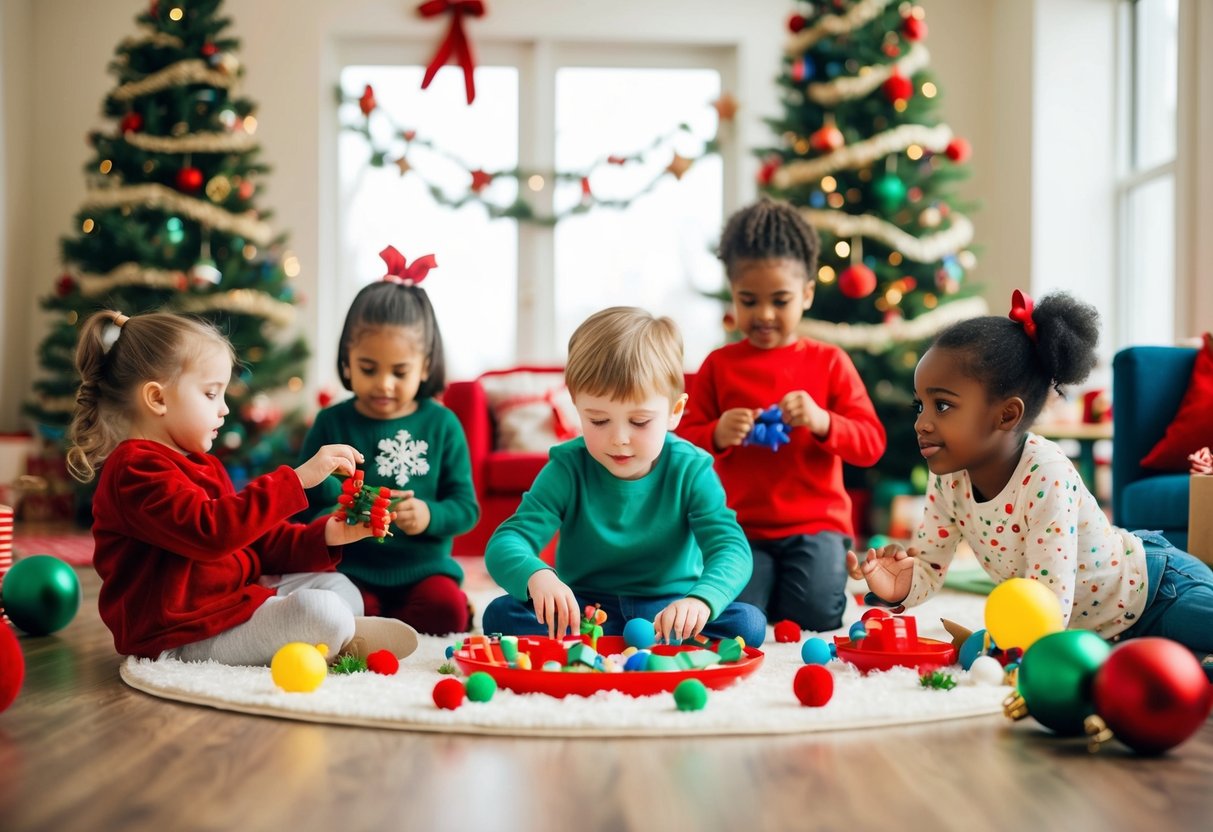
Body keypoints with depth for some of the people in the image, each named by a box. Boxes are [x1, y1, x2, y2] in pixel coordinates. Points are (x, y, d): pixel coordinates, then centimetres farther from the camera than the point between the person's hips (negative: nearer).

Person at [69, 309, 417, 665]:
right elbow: (208, 531, -32)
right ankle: (345, 640, 7)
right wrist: (297, 478, -31)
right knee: (322, 613, -23)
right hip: (185, 635, -11)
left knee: (338, 588, 13)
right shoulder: (137, 468, -16)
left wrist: (324, 536, 1)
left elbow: (258, 542, 18)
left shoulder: (201, 465, 19)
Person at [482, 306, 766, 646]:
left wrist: (701, 600, -44)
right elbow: (505, 543, -18)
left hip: (667, 612, 0)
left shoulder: (690, 470, -9)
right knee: (501, 615, -24)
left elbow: (731, 549, -20)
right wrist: (536, 575, -44)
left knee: (748, 623, -27)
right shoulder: (568, 468, -9)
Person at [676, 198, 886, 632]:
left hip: (815, 524, 0)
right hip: (743, 527, 1)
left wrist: (822, 421, -21)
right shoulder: (718, 365, 4)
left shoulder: (830, 363, 3)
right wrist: (717, 435, -18)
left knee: (815, 617, -17)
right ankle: (763, 582, 18)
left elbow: (871, 444, -2)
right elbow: (683, 443, 4)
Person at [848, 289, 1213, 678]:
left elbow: (1049, 608, -35)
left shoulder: (1046, 476, -34)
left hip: (1156, 592, -6)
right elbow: (928, 566, -5)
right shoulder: (947, 478, -14)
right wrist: (901, 587, -26)